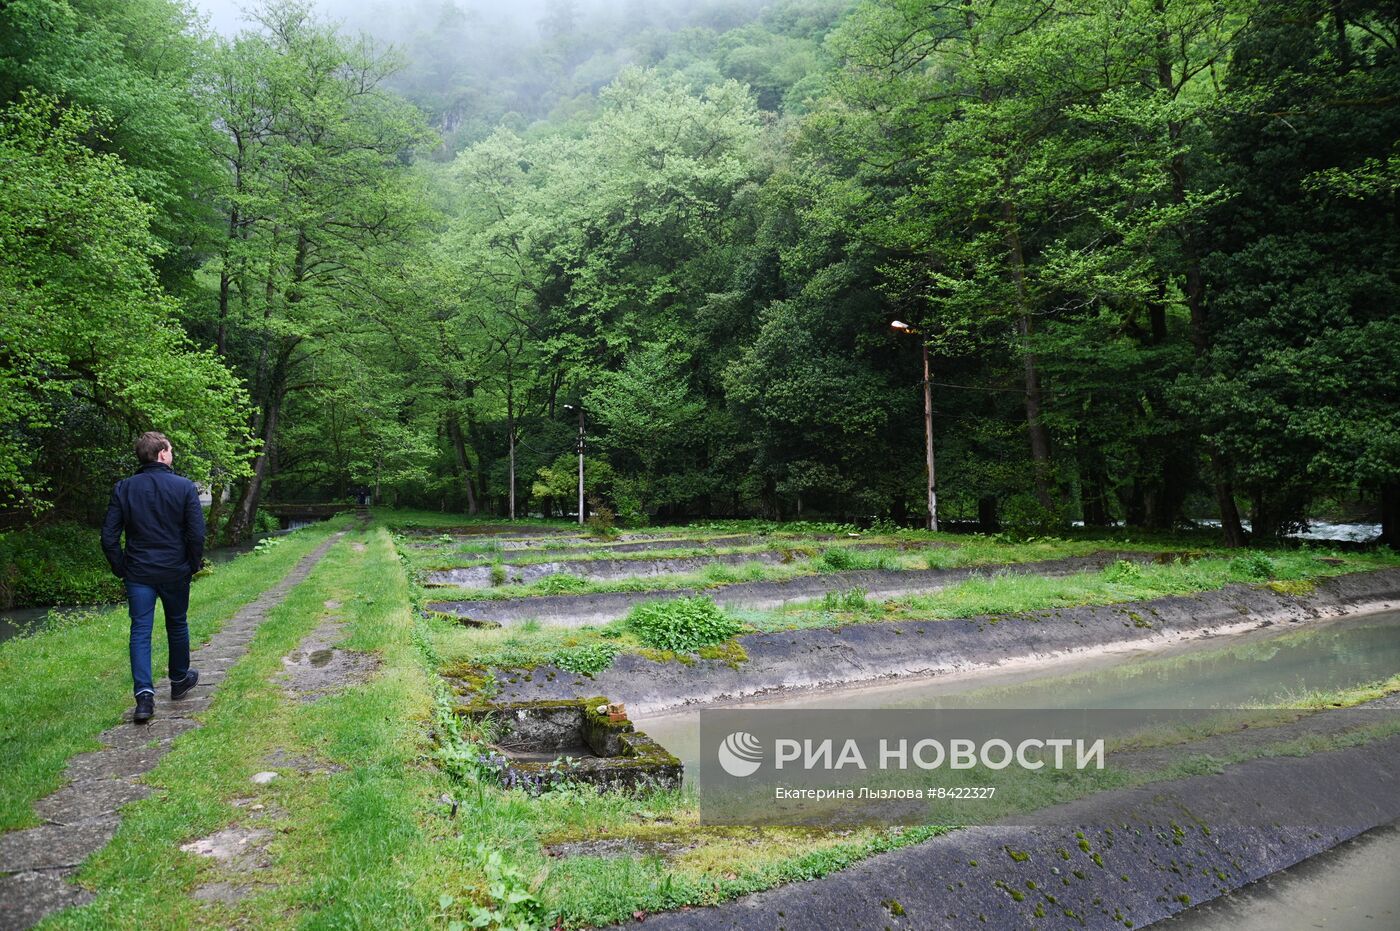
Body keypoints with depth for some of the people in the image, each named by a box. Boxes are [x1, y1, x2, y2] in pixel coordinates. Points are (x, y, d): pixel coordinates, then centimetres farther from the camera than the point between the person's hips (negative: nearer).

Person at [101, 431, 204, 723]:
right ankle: (179, 682, 32)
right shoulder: (185, 487, -9)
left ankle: (144, 694, -7)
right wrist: (193, 565, 4)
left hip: (138, 573, 1)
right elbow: (197, 533, -11)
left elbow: (109, 537, -3)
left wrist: (121, 569, 9)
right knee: (177, 626, 16)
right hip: (175, 572, -1)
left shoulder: (123, 489, -2)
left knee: (140, 631, 3)